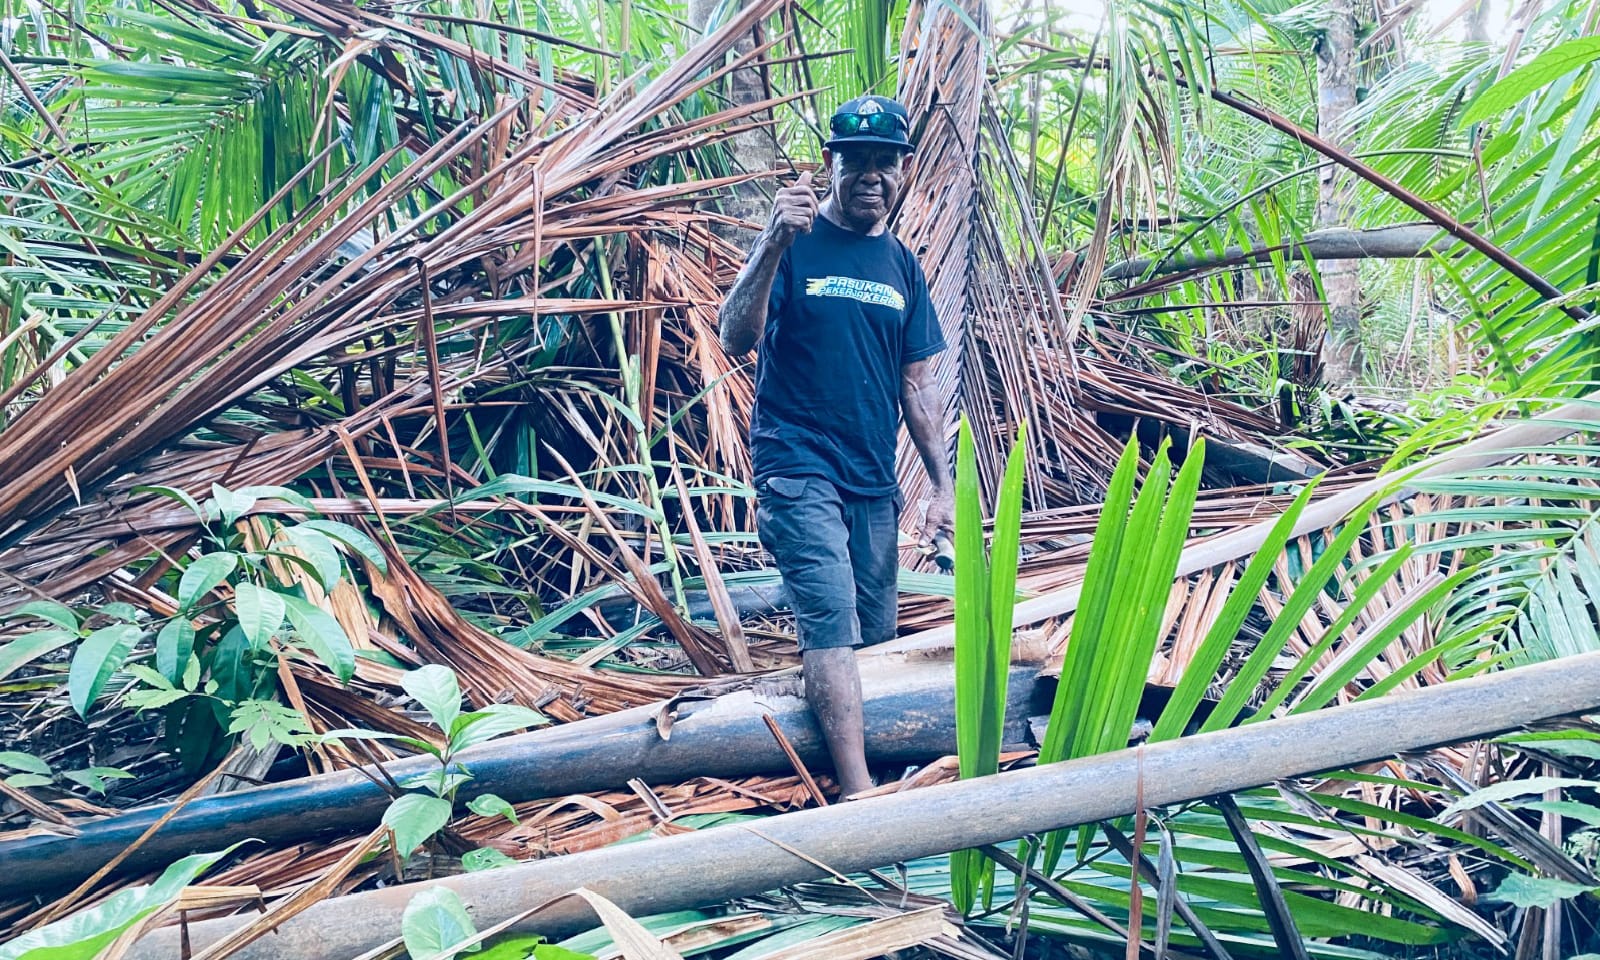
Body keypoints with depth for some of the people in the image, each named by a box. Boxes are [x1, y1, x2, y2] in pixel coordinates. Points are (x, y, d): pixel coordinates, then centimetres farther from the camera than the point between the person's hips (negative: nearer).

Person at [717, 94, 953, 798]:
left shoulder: (903, 266, 12)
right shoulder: (794, 242, -2)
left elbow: (918, 386, 14)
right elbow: (735, 341, -15)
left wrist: (942, 485, 10)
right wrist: (772, 245, -28)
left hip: (875, 478, 6)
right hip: (798, 465, -6)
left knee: (874, 636, 10)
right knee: (831, 621, -18)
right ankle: (858, 791, -19)